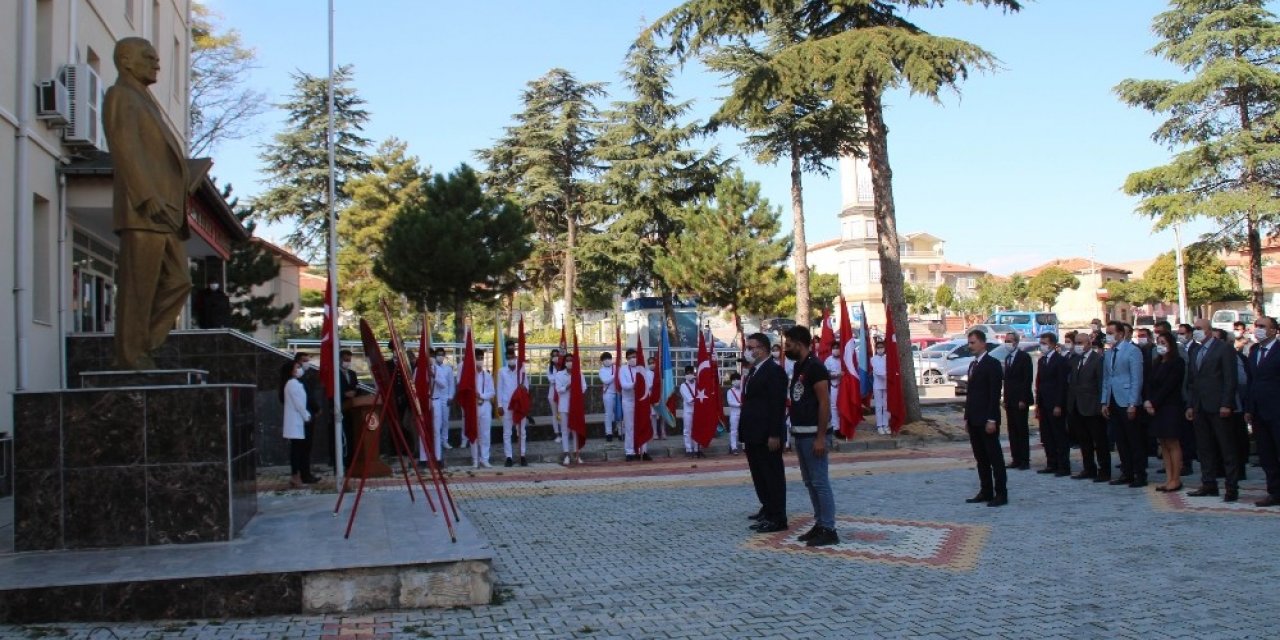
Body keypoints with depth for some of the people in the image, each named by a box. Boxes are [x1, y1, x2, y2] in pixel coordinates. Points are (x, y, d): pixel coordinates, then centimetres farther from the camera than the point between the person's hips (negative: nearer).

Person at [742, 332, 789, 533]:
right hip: (754, 434, 9)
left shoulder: (774, 370, -14)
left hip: (767, 435, -9)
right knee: (759, 474, 17)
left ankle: (777, 518, 1)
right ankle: (768, 509, 30)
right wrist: (745, 431, 14)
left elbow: (778, 405, -18)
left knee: (773, 475, -3)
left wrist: (774, 435, -22)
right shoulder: (753, 370, 15)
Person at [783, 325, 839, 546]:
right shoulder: (798, 367, 13)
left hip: (814, 434, -10)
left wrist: (821, 437, -21)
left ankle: (829, 530, -1)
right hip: (800, 434, 10)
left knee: (820, 482, -6)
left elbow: (824, 403, -18)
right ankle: (819, 525, 20)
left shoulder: (815, 367, -14)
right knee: (809, 482, 13)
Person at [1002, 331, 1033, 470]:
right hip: (1010, 401, 7)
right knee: (1012, 431, 7)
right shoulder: (1007, 358, 16)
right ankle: (1016, 459, 10)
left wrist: (1023, 400, -17)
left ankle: (1025, 460, 0)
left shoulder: (1024, 357, -8)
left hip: (1020, 400, -7)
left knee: (1022, 430, -4)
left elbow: (1028, 379, -13)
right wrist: (1005, 399, 11)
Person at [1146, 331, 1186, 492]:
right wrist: (1148, 401, -7)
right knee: (1163, 444, 6)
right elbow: (1151, 385, 10)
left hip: (1170, 407, -7)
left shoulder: (1177, 362, -7)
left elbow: (1169, 386, -13)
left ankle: (1176, 479, 0)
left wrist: (1153, 403, -13)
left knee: (1172, 443, -4)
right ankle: (1169, 479, 9)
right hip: (1156, 408, 7)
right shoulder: (1157, 363, 15)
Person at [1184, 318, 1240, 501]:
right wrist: (1190, 405, 10)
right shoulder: (1193, 351, 15)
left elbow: (1230, 379, -10)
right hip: (1199, 408, 7)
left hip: (1218, 407, -7)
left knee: (1227, 449, -1)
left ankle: (1232, 488, 1)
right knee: (1204, 448, 9)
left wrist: (1226, 405, -15)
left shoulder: (1224, 349, -5)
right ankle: (1209, 484, 16)